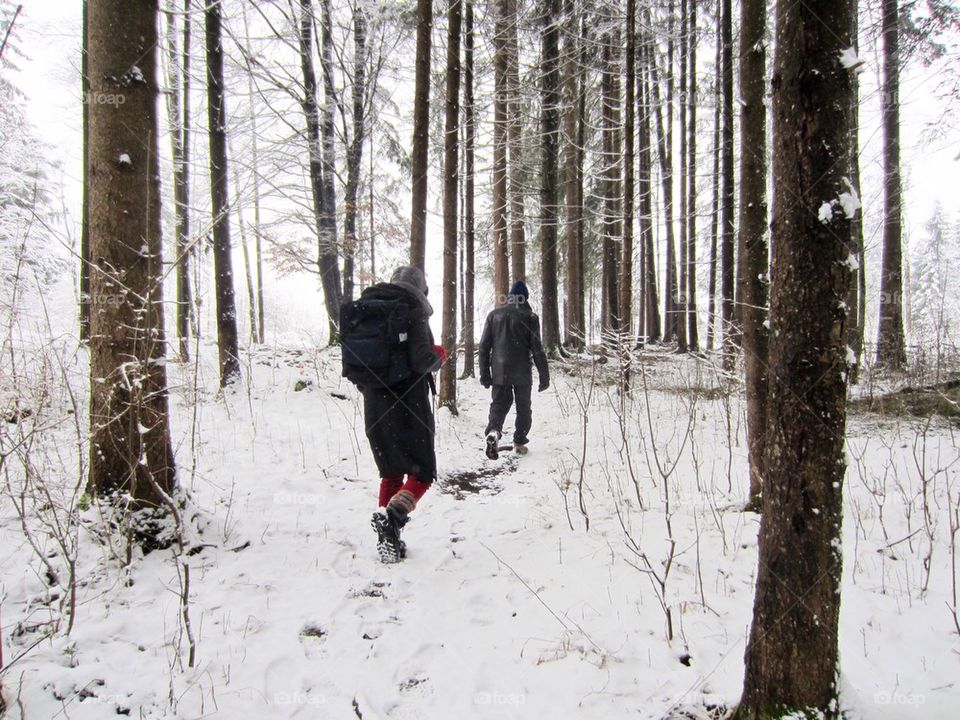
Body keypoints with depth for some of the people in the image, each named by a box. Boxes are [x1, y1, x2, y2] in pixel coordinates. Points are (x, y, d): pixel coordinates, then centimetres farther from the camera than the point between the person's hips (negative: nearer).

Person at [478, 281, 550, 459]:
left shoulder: (494, 315, 6)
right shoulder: (530, 317, -4)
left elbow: (484, 346, 5)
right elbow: (537, 349, -6)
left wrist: (484, 373, 10)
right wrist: (544, 375, 0)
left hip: (499, 372, 2)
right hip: (522, 374, -2)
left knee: (499, 404, 7)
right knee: (523, 408, 15)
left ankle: (493, 431, -19)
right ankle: (519, 441, 20)